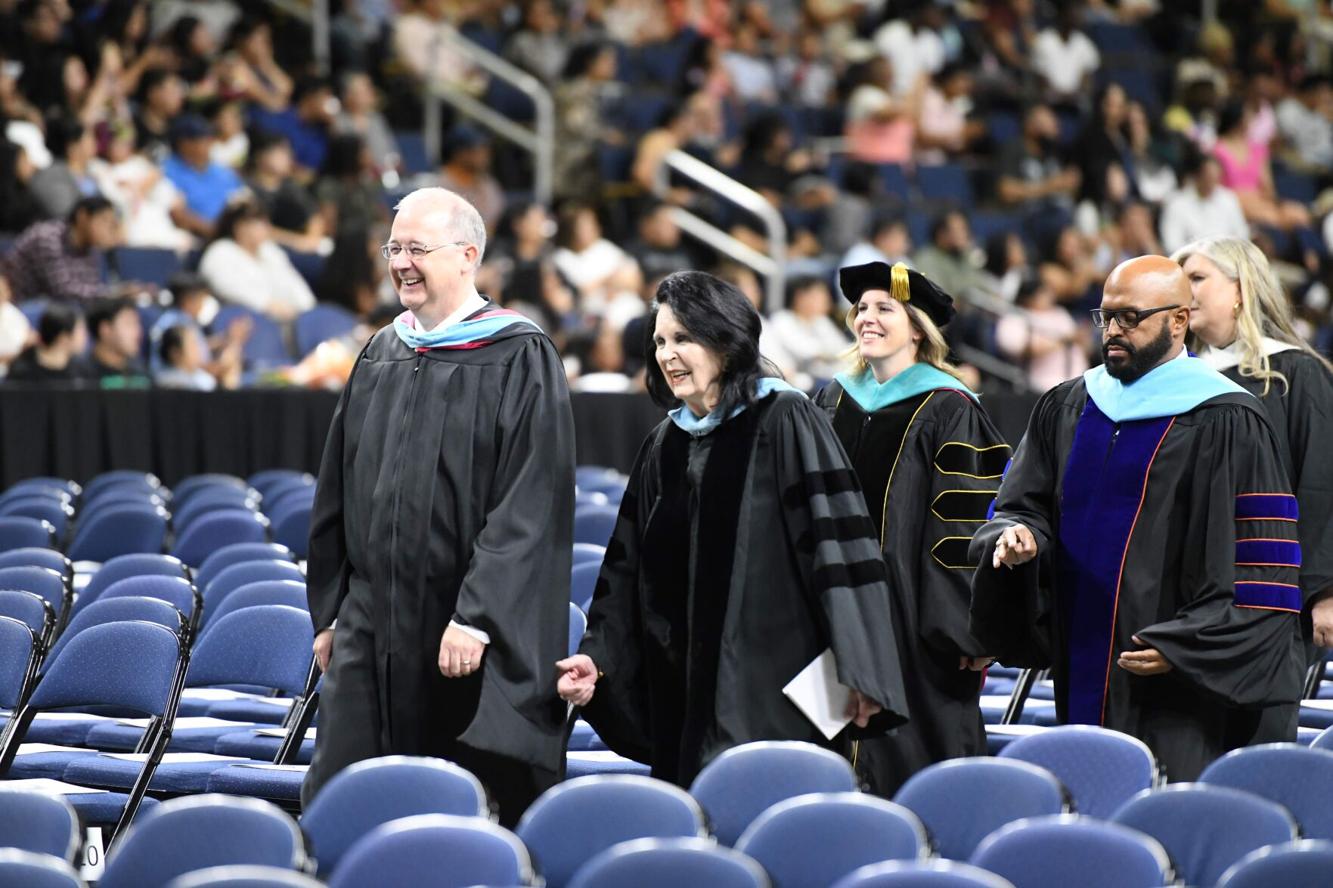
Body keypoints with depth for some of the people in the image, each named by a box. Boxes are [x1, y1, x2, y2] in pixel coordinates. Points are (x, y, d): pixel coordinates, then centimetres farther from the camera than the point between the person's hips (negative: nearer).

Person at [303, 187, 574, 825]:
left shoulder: (519, 360, -7)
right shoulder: (380, 356, 13)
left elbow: (530, 505, -14)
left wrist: (476, 617, -20)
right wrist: (329, 613, 14)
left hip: (475, 636, -6)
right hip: (372, 628, 6)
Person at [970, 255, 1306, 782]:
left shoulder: (1224, 422, -6)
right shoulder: (1065, 409, 14)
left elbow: (1263, 565, -9)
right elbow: (1023, 502, 17)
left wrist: (1184, 646, -17)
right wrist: (1017, 536, -8)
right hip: (1085, 674, 6)